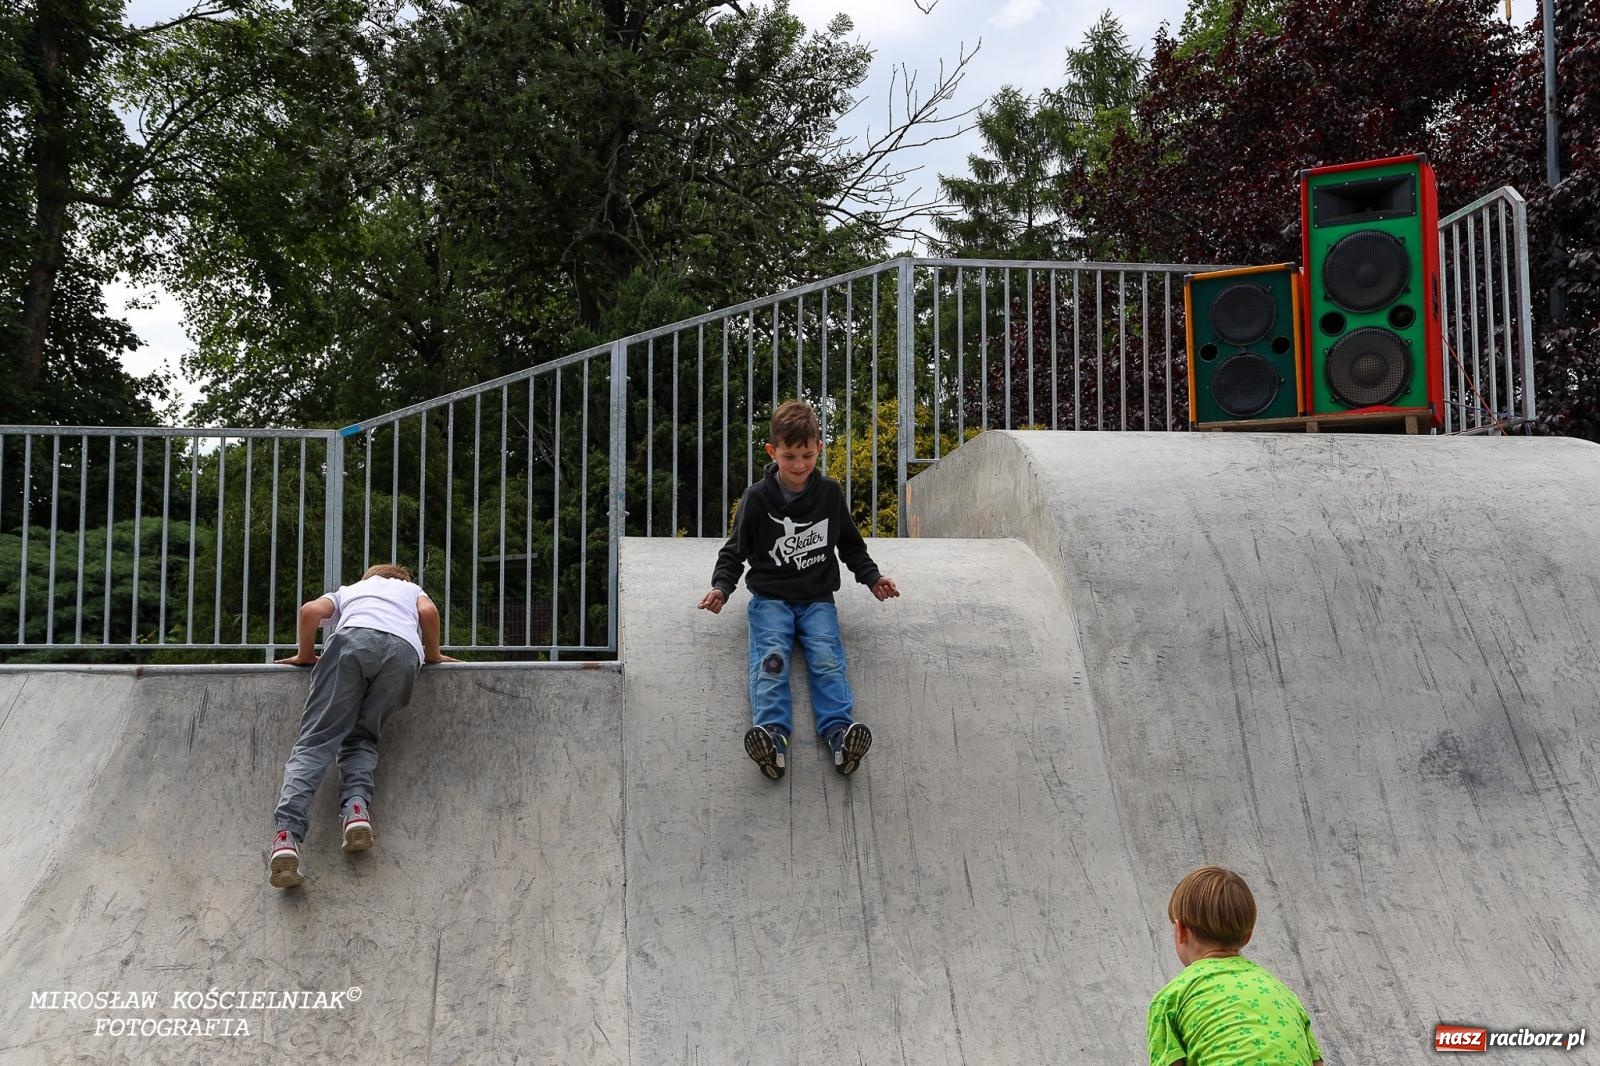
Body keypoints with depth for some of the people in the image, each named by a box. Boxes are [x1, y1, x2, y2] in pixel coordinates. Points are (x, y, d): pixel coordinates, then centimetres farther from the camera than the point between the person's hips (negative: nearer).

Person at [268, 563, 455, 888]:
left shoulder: (348, 590, 42)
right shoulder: (411, 589, 42)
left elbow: (311, 610, 20)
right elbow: (428, 611, 18)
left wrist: (305, 655, 33)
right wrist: (433, 655, 31)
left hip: (353, 638, -1)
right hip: (404, 649, 1)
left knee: (316, 739, -7)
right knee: (362, 738, 13)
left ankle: (287, 833, -27)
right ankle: (357, 806, -17)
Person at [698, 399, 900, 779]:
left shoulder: (830, 493, 7)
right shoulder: (757, 498, 0)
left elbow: (850, 545, 19)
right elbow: (735, 550, 6)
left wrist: (872, 577, 5)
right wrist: (721, 586, -12)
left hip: (817, 599, 2)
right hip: (770, 598, -2)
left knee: (827, 658, -22)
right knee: (771, 658, -26)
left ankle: (840, 732, -36)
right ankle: (772, 735, -42)